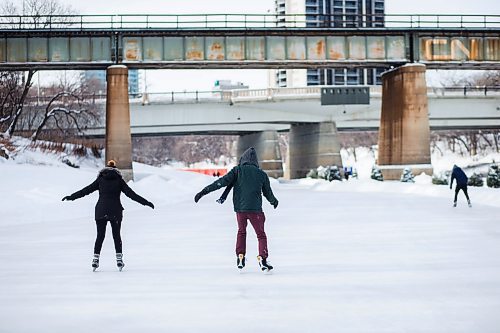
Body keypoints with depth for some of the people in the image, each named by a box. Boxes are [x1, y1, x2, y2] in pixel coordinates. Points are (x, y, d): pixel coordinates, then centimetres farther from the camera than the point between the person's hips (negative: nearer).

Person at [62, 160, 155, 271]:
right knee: (116, 235, 9)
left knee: (100, 236, 7)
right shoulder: (119, 180, 3)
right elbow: (130, 193, -1)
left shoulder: (100, 179, 6)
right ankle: (119, 260, 4)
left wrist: (71, 197, 15)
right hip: (116, 212, 0)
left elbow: (86, 190, 7)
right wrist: (145, 202, 1)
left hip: (101, 211, 1)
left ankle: (96, 259, 1)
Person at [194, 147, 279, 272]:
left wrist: (204, 191, -8)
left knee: (241, 231, 25)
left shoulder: (237, 170, 2)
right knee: (261, 234, 9)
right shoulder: (261, 174, 6)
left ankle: (240, 256, 18)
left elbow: (222, 181, -7)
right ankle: (262, 258, -8)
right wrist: (274, 201, 39)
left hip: (240, 208, 1)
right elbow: (268, 193, 16)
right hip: (255, 209, -1)